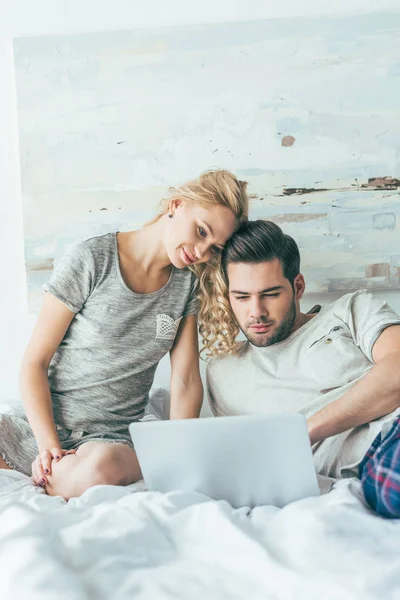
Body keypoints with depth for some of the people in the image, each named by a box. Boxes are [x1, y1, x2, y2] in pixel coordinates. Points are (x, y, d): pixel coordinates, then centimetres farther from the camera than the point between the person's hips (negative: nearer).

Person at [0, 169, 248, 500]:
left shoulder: (188, 282, 5)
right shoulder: (91, 261, -7)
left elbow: (186, 381, 2)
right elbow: (35, 362, -5)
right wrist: (50, 445, -15)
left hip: (114, 438, 3)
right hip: (37, 426, -2)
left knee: (101, 468, -35)